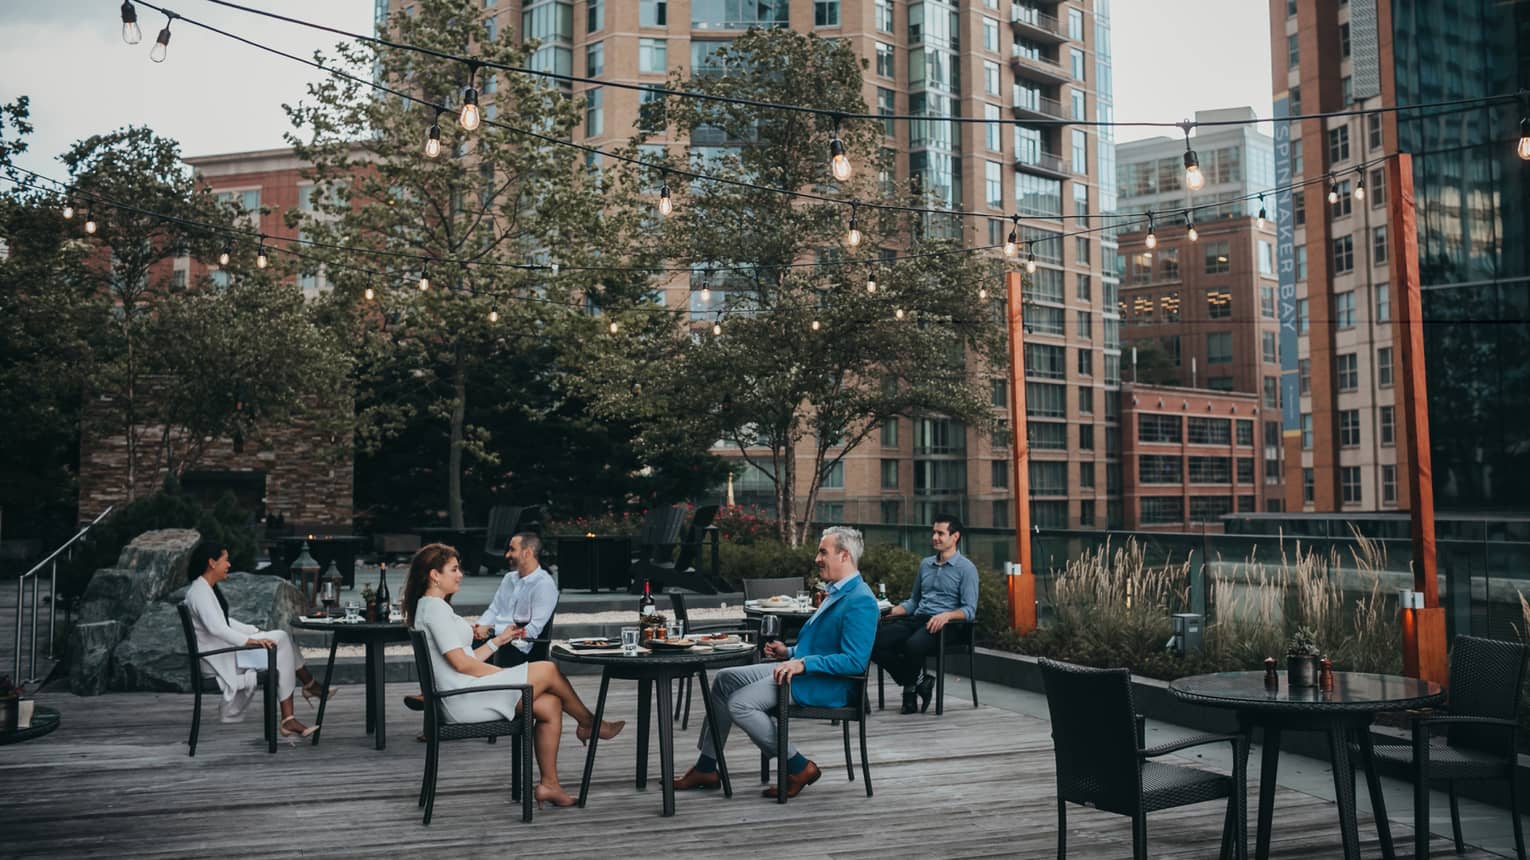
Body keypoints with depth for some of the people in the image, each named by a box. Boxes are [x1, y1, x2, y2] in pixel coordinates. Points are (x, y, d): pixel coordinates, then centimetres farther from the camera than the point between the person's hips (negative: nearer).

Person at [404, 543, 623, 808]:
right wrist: (504, 674, -9)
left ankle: (549, 784, 4)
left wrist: (498, 641, 15)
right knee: (548, 670, -6)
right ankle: (589, 724, 16)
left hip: (461, 700, 10)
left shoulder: (429, 607, 19)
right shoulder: (434, 608, -13)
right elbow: (460, 663, -19)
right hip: (464, 700, -10)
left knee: (550, 705, 2)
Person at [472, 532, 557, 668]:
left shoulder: (544, 584, -6)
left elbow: (534, 629, -15)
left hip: (517, 646, -7)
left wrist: (491, 630, -17)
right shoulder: (509, 578, 21)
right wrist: (478, 627, -2)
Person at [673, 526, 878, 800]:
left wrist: (804, 663, -27)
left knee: (740, 704, -20)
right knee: (725, 679, 9)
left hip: (825, 685, -11)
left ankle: (799, 768, -6)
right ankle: (706, 768, 13)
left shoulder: (861, 601, -18)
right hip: (802, 669, 11)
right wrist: (791, 653, 13)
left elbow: (855, 661, -26)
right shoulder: (837, 592, 15)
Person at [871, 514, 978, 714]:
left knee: (913, 645, -38)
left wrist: (946, 615, -26)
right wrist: (893, 612, 10)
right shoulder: (925, 565, 22)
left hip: (945, 624, -6)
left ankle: (912, 685, -6)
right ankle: (917, 681, -6)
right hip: (917, 619, 6)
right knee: (876, 641, -22)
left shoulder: (966, 568, 2)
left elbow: (969, 610, -6)